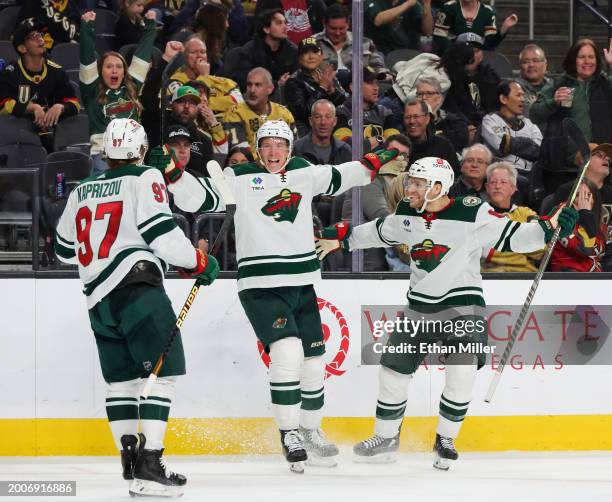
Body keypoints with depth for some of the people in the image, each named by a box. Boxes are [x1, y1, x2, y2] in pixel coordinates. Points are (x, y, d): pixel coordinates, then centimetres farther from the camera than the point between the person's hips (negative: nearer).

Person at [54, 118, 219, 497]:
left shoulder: (82, 191, 19)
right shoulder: (145, 178, 0)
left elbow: (65, 248, 28)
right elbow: (162, 234, -12)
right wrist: (200, 263, 0)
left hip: (97, 297, 7)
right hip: (136, 285, -7)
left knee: (121, 377, 15)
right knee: (165, 370, -7)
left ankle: (130, 457, 13)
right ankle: (149, 463, -17)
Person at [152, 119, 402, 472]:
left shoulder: (303, 173, 9)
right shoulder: (239, 178, -4)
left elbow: (339, 178, 26)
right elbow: (197, 199, -10)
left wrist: (373, 163, 22)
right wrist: (173, 174, -25)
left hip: (302, 283, 5)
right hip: (260, 286, -5)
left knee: (313, 359, 11)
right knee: (287, 352, -22)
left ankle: (311, 433, 29)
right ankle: (290, 433, -10)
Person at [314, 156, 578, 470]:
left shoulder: (473, 214, -16)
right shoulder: (407, 214, 0)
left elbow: (513, 237, -16)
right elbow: (379, 232, 19)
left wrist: (549, 227, -29)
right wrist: (340, 238, 20)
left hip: (462, 303, -5)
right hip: (419, 306, 5)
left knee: (462, 372, -19)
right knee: (394, 368, 4)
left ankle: (445, 440, 1)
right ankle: (386, 437, 23)